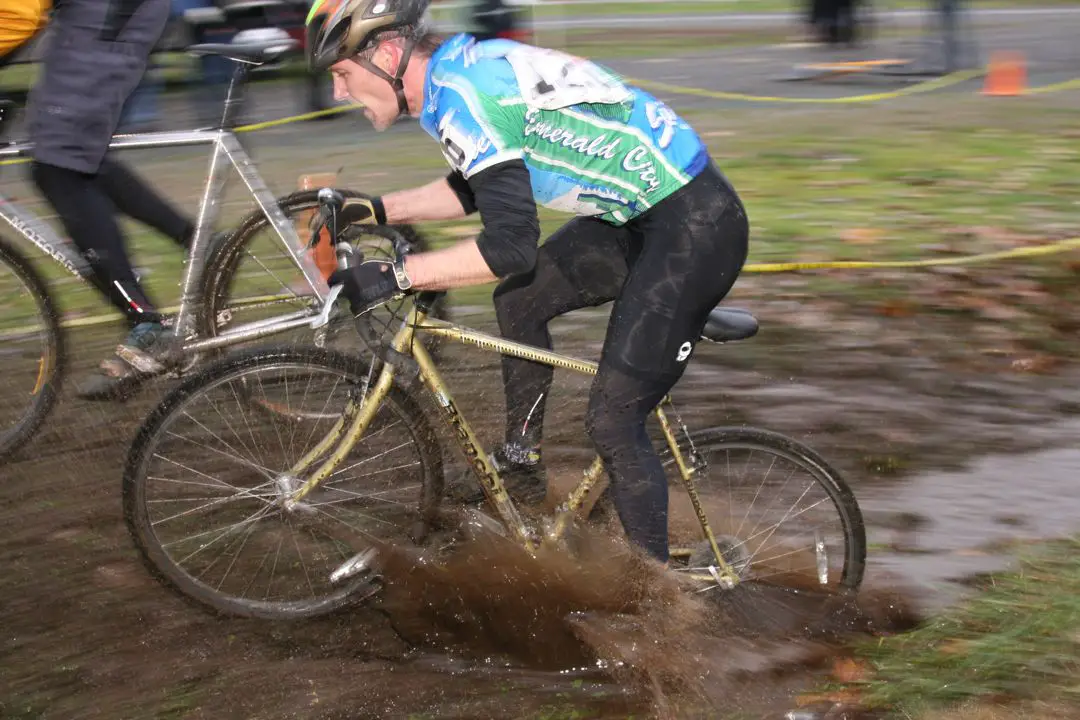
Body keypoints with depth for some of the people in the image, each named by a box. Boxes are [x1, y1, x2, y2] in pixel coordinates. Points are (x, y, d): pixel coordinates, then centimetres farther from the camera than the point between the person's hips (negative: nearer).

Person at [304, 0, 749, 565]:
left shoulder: (463, 92, -21)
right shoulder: (458, 68, 9)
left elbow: (511, 246, -26)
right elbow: (474, 188, 26)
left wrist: (397, 275, -22)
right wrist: (375, 211, 19)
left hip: (696, 228, -10)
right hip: (644, 214, 10)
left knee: (612, 420, -7)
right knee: (519, 300, 17)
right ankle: (520, 463, 30)